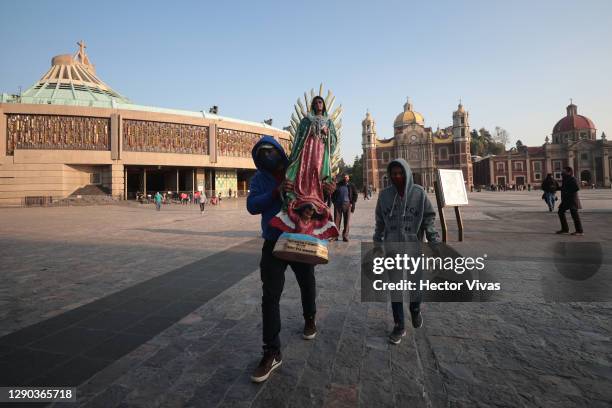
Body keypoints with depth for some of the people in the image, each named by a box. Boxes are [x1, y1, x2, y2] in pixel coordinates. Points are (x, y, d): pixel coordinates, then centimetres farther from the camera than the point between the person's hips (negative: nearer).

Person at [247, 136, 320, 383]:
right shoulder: (259, 178, -1)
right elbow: (252, 206, -14)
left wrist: (311, 206, -29)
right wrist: (275, 192, -30)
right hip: (274, 243, 0)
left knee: (307, 285, 19)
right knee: (270, 297, -4)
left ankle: (310, 320, 49)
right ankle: (272, 353, 8)